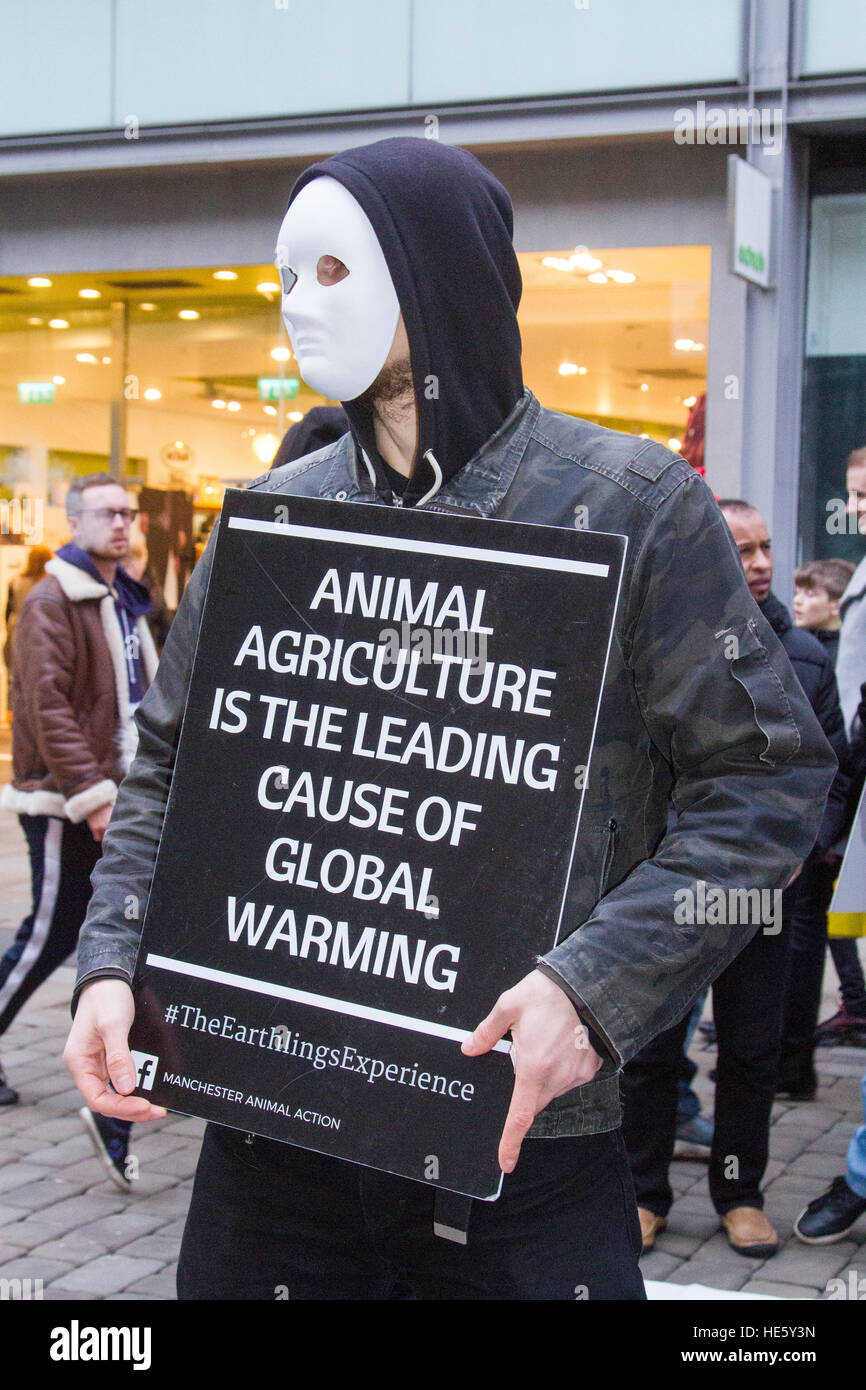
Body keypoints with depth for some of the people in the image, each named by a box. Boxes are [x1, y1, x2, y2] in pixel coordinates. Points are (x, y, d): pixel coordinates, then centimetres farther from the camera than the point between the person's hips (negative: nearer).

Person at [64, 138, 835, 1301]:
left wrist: (597, 985, -20)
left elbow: (766, 777, -7)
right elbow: (171, 767, 13)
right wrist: (113, 961, -4)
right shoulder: (272, 516, 8)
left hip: (528, 1133, -3)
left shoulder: (632, 506, -4)